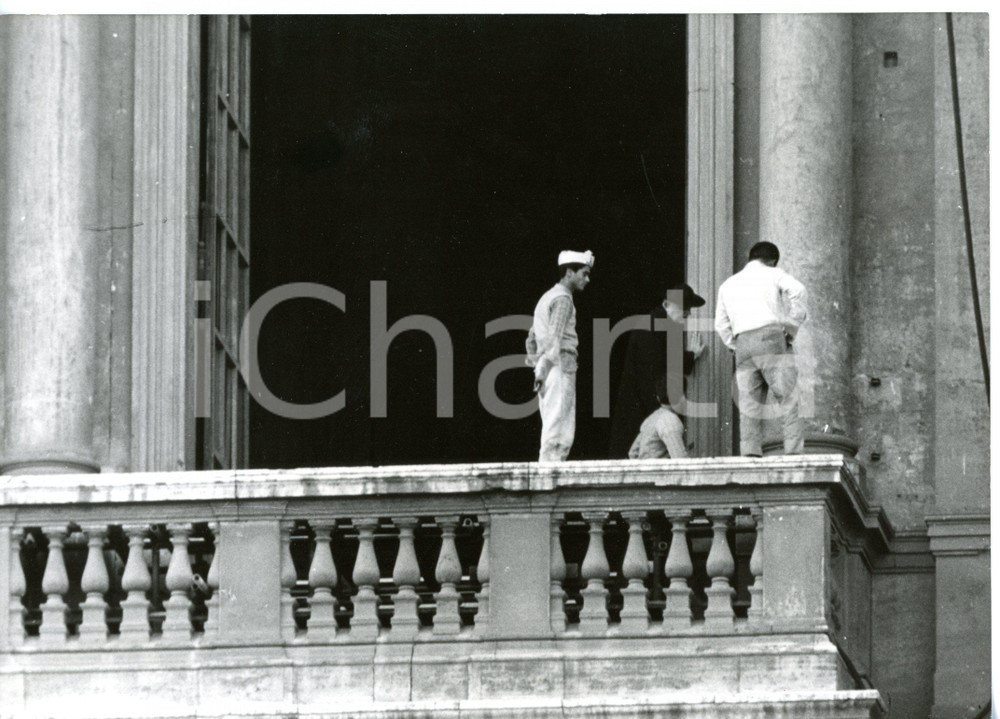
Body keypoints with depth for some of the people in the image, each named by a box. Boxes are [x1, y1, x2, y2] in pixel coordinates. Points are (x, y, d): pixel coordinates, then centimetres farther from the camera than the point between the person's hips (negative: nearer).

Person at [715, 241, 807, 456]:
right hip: (771, 336, -4)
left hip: (742, 343, 4)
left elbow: (721, 325, 21)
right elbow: (796, 290, -9)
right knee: (789, 400, -5)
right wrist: (793, 327, -2)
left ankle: (749, 454, -9)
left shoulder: (728, 284, 25)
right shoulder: (773, 274, 10)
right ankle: (794, 451, -16)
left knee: (749, 405, 3)